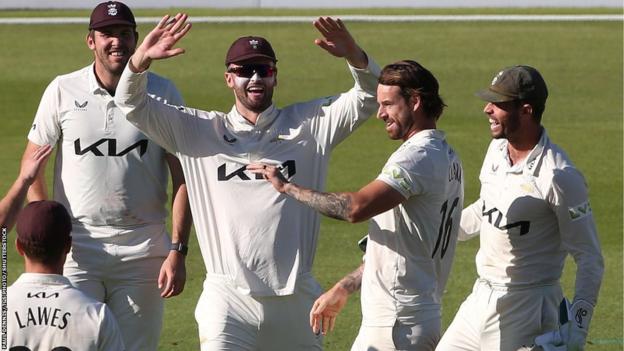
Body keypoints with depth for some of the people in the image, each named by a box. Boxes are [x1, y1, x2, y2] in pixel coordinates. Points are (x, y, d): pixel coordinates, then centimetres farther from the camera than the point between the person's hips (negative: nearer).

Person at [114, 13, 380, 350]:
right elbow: (131, 104, 2)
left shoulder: (308, 124, 9)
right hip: (228, 297, -2)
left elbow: (369, 95, 0)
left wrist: (353, 55, -22)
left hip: (296, 295, 2)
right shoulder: (199, 130, 7)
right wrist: (142, 57, -19)